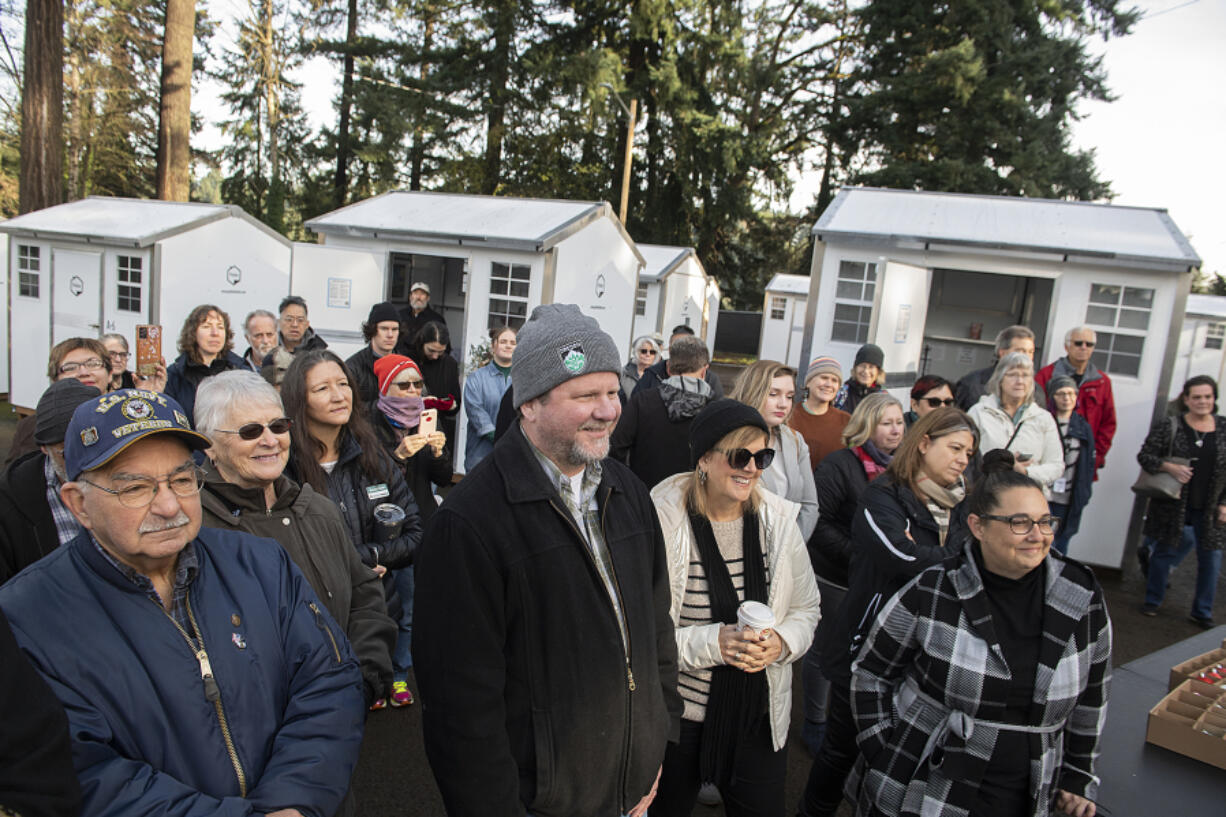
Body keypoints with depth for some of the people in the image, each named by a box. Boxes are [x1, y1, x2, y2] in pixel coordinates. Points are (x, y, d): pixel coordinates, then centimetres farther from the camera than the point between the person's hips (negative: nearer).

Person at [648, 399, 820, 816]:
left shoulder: (778, 519, -4)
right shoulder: (661, 519, -18)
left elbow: (806, 609, 7)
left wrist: (782, 641, -13)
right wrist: (710, 642, -26)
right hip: (674, 718, -3)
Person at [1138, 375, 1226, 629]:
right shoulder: (1169, 426, -5)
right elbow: (1144, 455, -4)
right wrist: (1170, 467, -20)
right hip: (1173, 505, -2)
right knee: (1165, 551, 9)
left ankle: (1202, 612, 21)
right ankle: (1152, 601, 26)